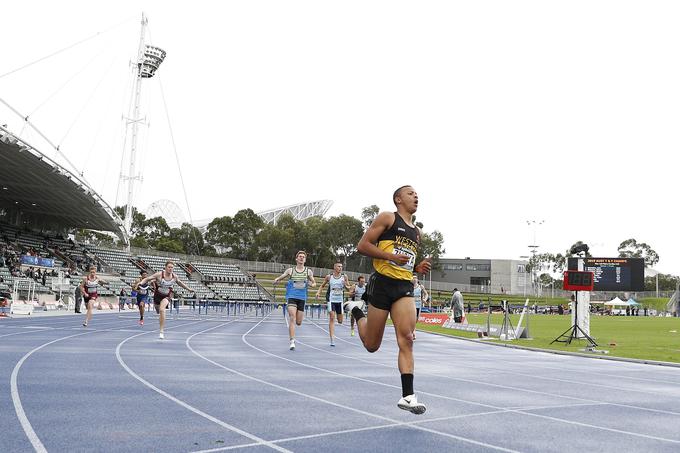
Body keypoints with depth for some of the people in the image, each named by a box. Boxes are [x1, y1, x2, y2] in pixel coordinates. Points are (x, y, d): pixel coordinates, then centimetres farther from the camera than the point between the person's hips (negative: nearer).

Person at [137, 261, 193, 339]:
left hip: (167, 296, -1)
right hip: (158, 295, 1)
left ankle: (161, 331, -25)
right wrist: (141, 283, -38)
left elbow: (179, 282, 11)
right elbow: (147, 279, -18)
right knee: (159, 312, 21)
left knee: (162, 310, -28)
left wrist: (188, 289, 20)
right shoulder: (159, 274, -20)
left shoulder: (174, 276, -11)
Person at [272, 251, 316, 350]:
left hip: (302, 298, 2)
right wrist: (276, 280, -14)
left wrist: (312, 284, -9)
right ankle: (292, 342, -18)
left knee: (298, 322, 5)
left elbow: (314, 283, 15)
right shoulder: (290, 270, 4)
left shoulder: (308, 271, 7)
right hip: (291, 297, -2)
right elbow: (280, 277, 10)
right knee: (292, 318, -18)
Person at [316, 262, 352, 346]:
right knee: (332, 318, -14)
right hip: (331, 300, -2)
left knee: (340, 321, 6)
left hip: (340, 301, 2)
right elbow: (322, 285, 12)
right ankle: (332, 339, -15)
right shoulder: (329, 277, -1)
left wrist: (347, 286, -17)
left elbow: (348, 287, 7)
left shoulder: (344, 277, 0)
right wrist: (318, 292, -5)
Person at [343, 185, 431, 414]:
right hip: (382, 283, -5)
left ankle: (407, 396, -10)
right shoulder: (387, 218, 0)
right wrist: (392, 256, -17)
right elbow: (362, 246, -6)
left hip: (405, 287, 5)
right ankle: (356, 310, 35)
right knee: (372, 345, 6)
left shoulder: (417, 232, 20)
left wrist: (418, 268, 9)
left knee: (406, 339, -11)